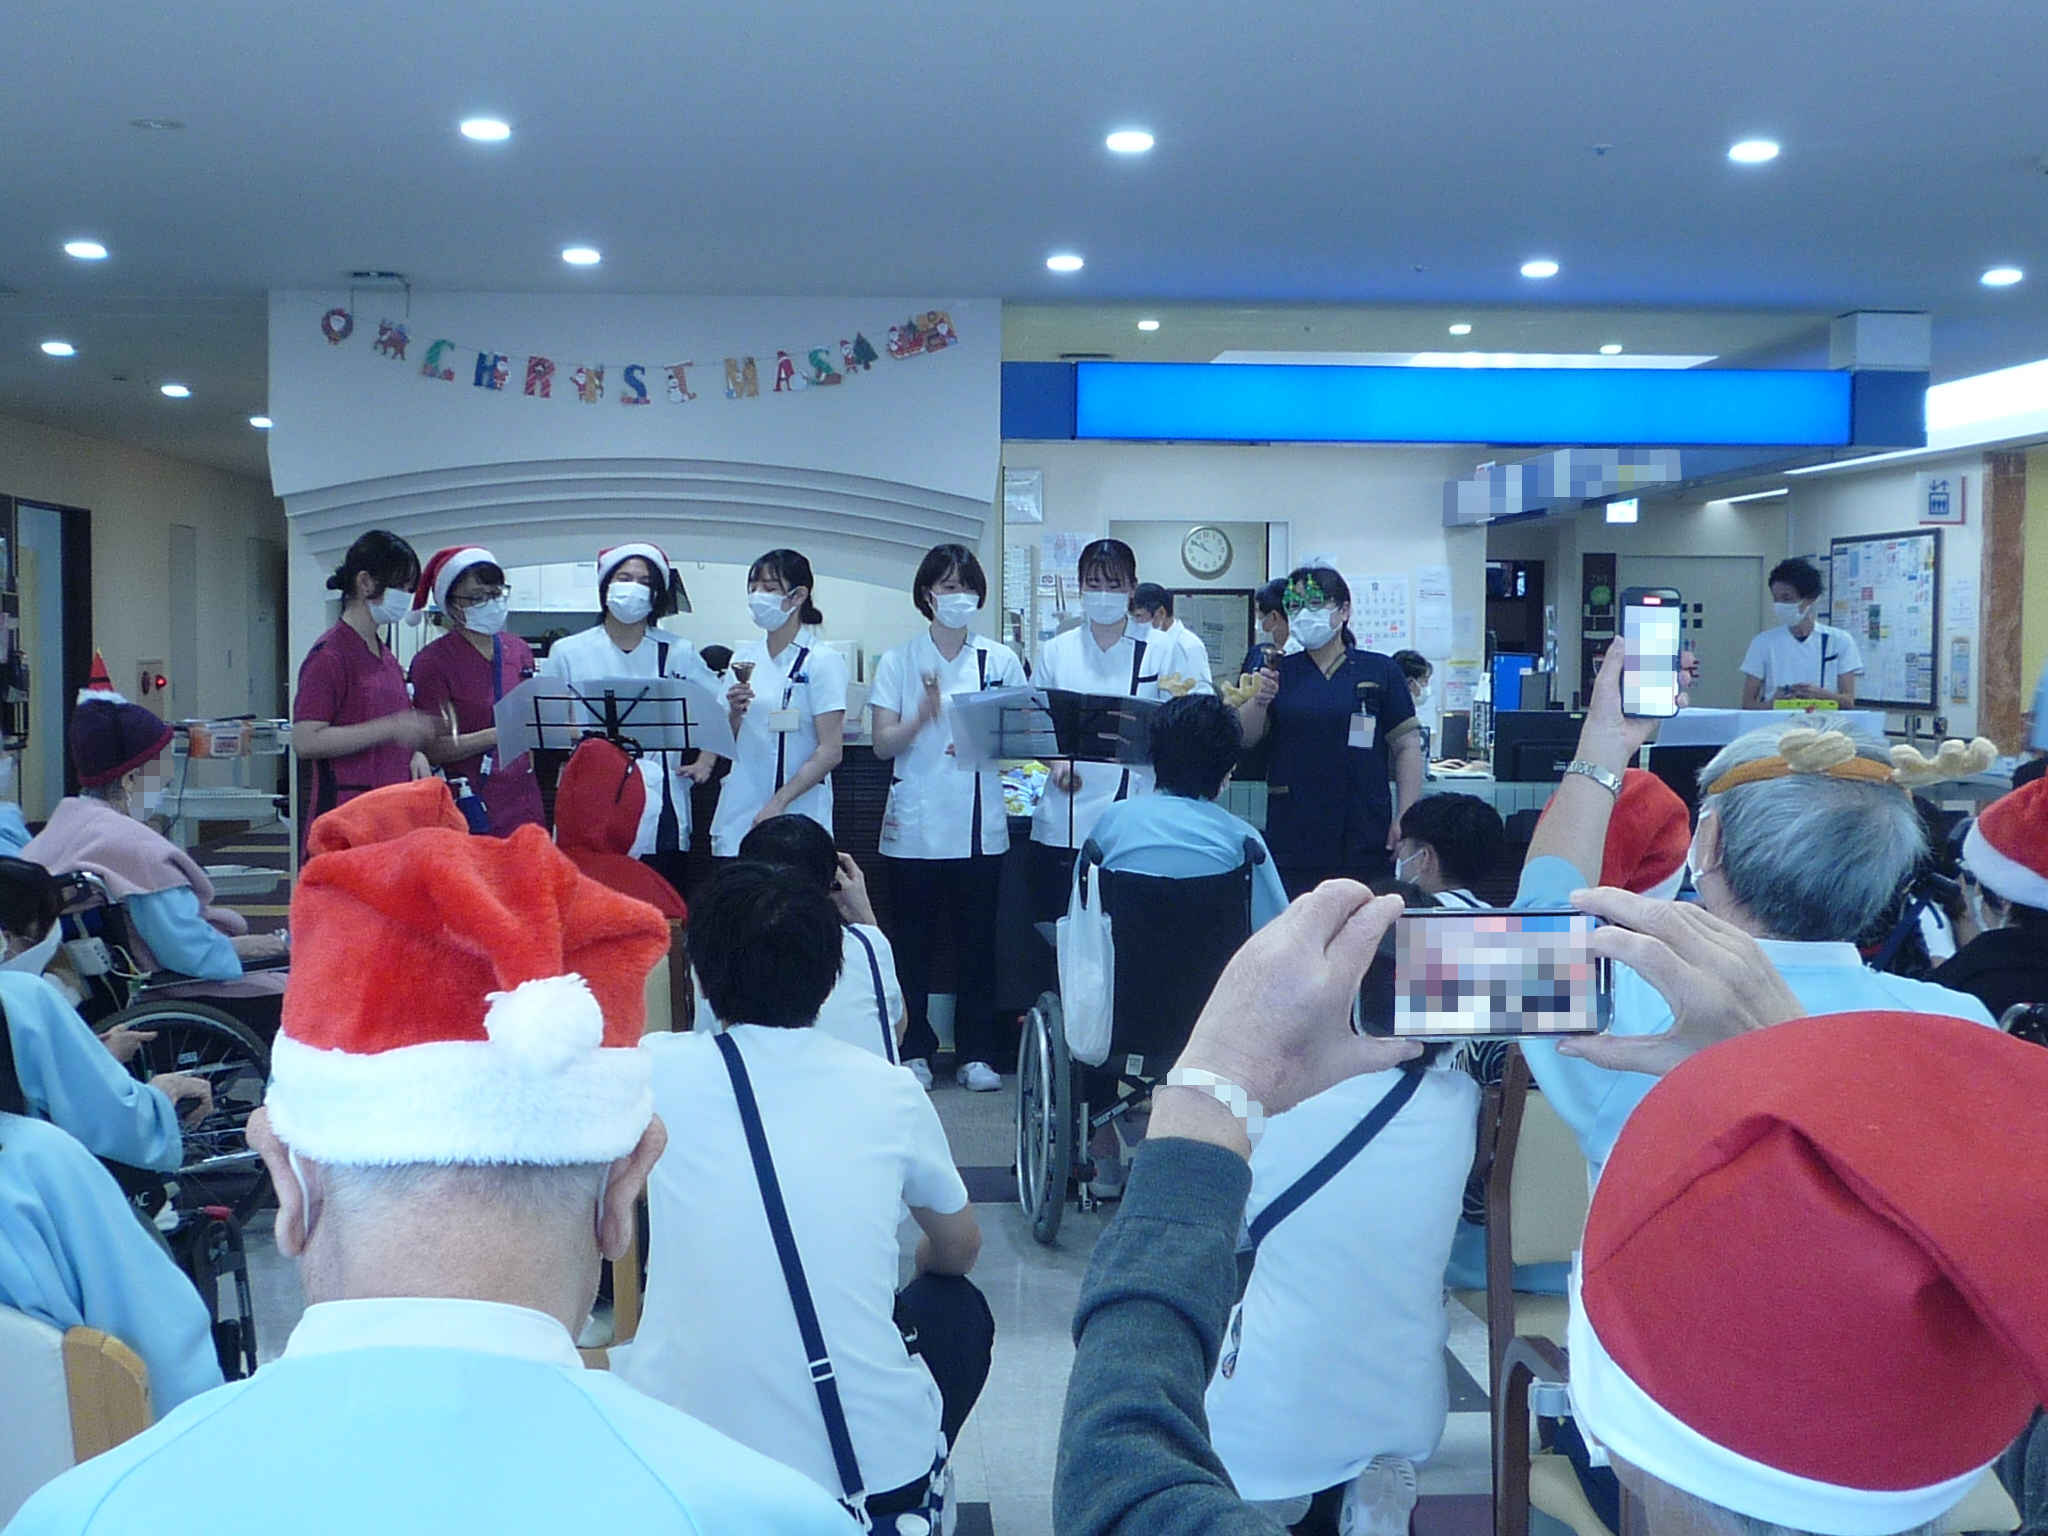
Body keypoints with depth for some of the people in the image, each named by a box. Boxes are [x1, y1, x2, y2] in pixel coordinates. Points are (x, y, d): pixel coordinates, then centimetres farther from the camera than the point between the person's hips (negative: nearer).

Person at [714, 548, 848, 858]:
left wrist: (778, 803, -16)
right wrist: (734, 714, -6)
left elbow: (831, 750, -11)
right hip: (737, 816, 5)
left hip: (797, 816, -4)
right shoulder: (744, 658, 12)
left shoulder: (822, 661, -4)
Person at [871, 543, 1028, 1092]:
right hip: (915, 823, -1)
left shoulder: (1002, 660, 9)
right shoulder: (899, 661, 6)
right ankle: (913, 1051, 12)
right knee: (912, 939, 2)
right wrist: (924, 716, -17)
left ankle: (976, 1053, 12)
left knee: (977, 938, 3)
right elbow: (883, 744, 0)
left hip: (980, 824, 1)